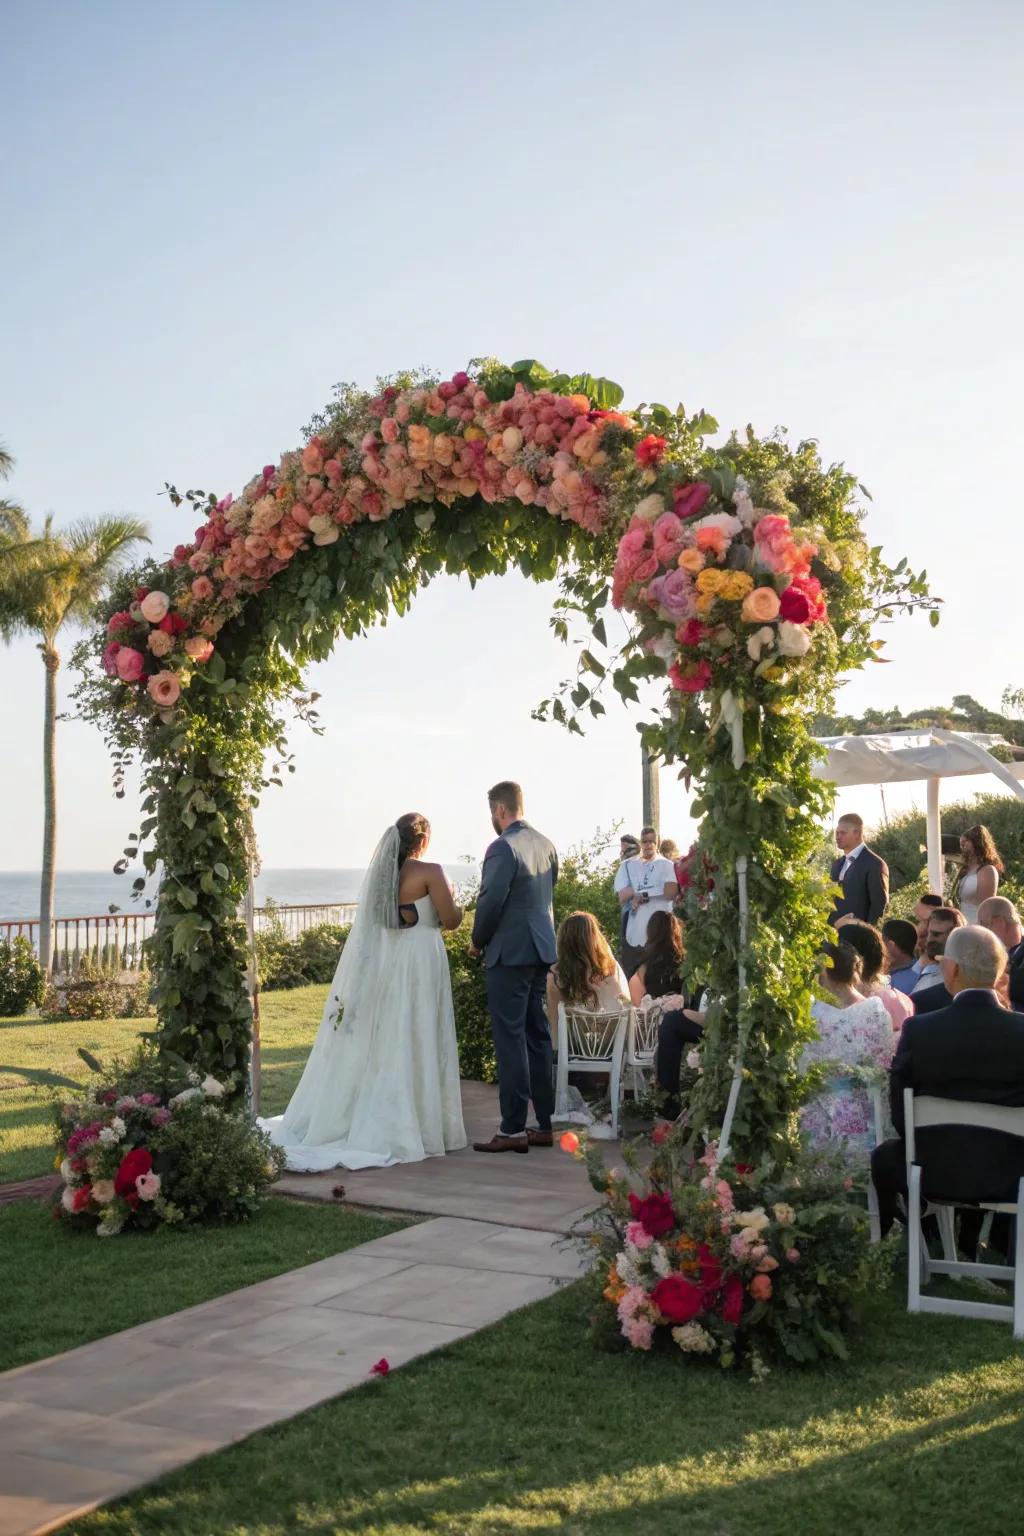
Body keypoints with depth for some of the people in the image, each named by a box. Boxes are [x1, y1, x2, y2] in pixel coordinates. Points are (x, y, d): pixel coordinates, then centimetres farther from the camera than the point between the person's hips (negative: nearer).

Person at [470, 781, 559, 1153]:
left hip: (510, 953, -8)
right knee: (537, 1036, 12)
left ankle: (513, 1129, -1)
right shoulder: (546, 845, 9)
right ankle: (543, 1125, 17)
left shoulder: (502, 848, -16)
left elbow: (490, 902, -17)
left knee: (510, 1039, -4)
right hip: (542, 949, 8)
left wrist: (478, 941, -1)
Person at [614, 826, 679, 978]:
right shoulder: (627, 865, 10)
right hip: (634, 935, 2)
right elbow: (623, 898, -1)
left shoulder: (666, 865, 5)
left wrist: (640, 893, -8)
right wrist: (656, 890, -10)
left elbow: (671, 892, -11)